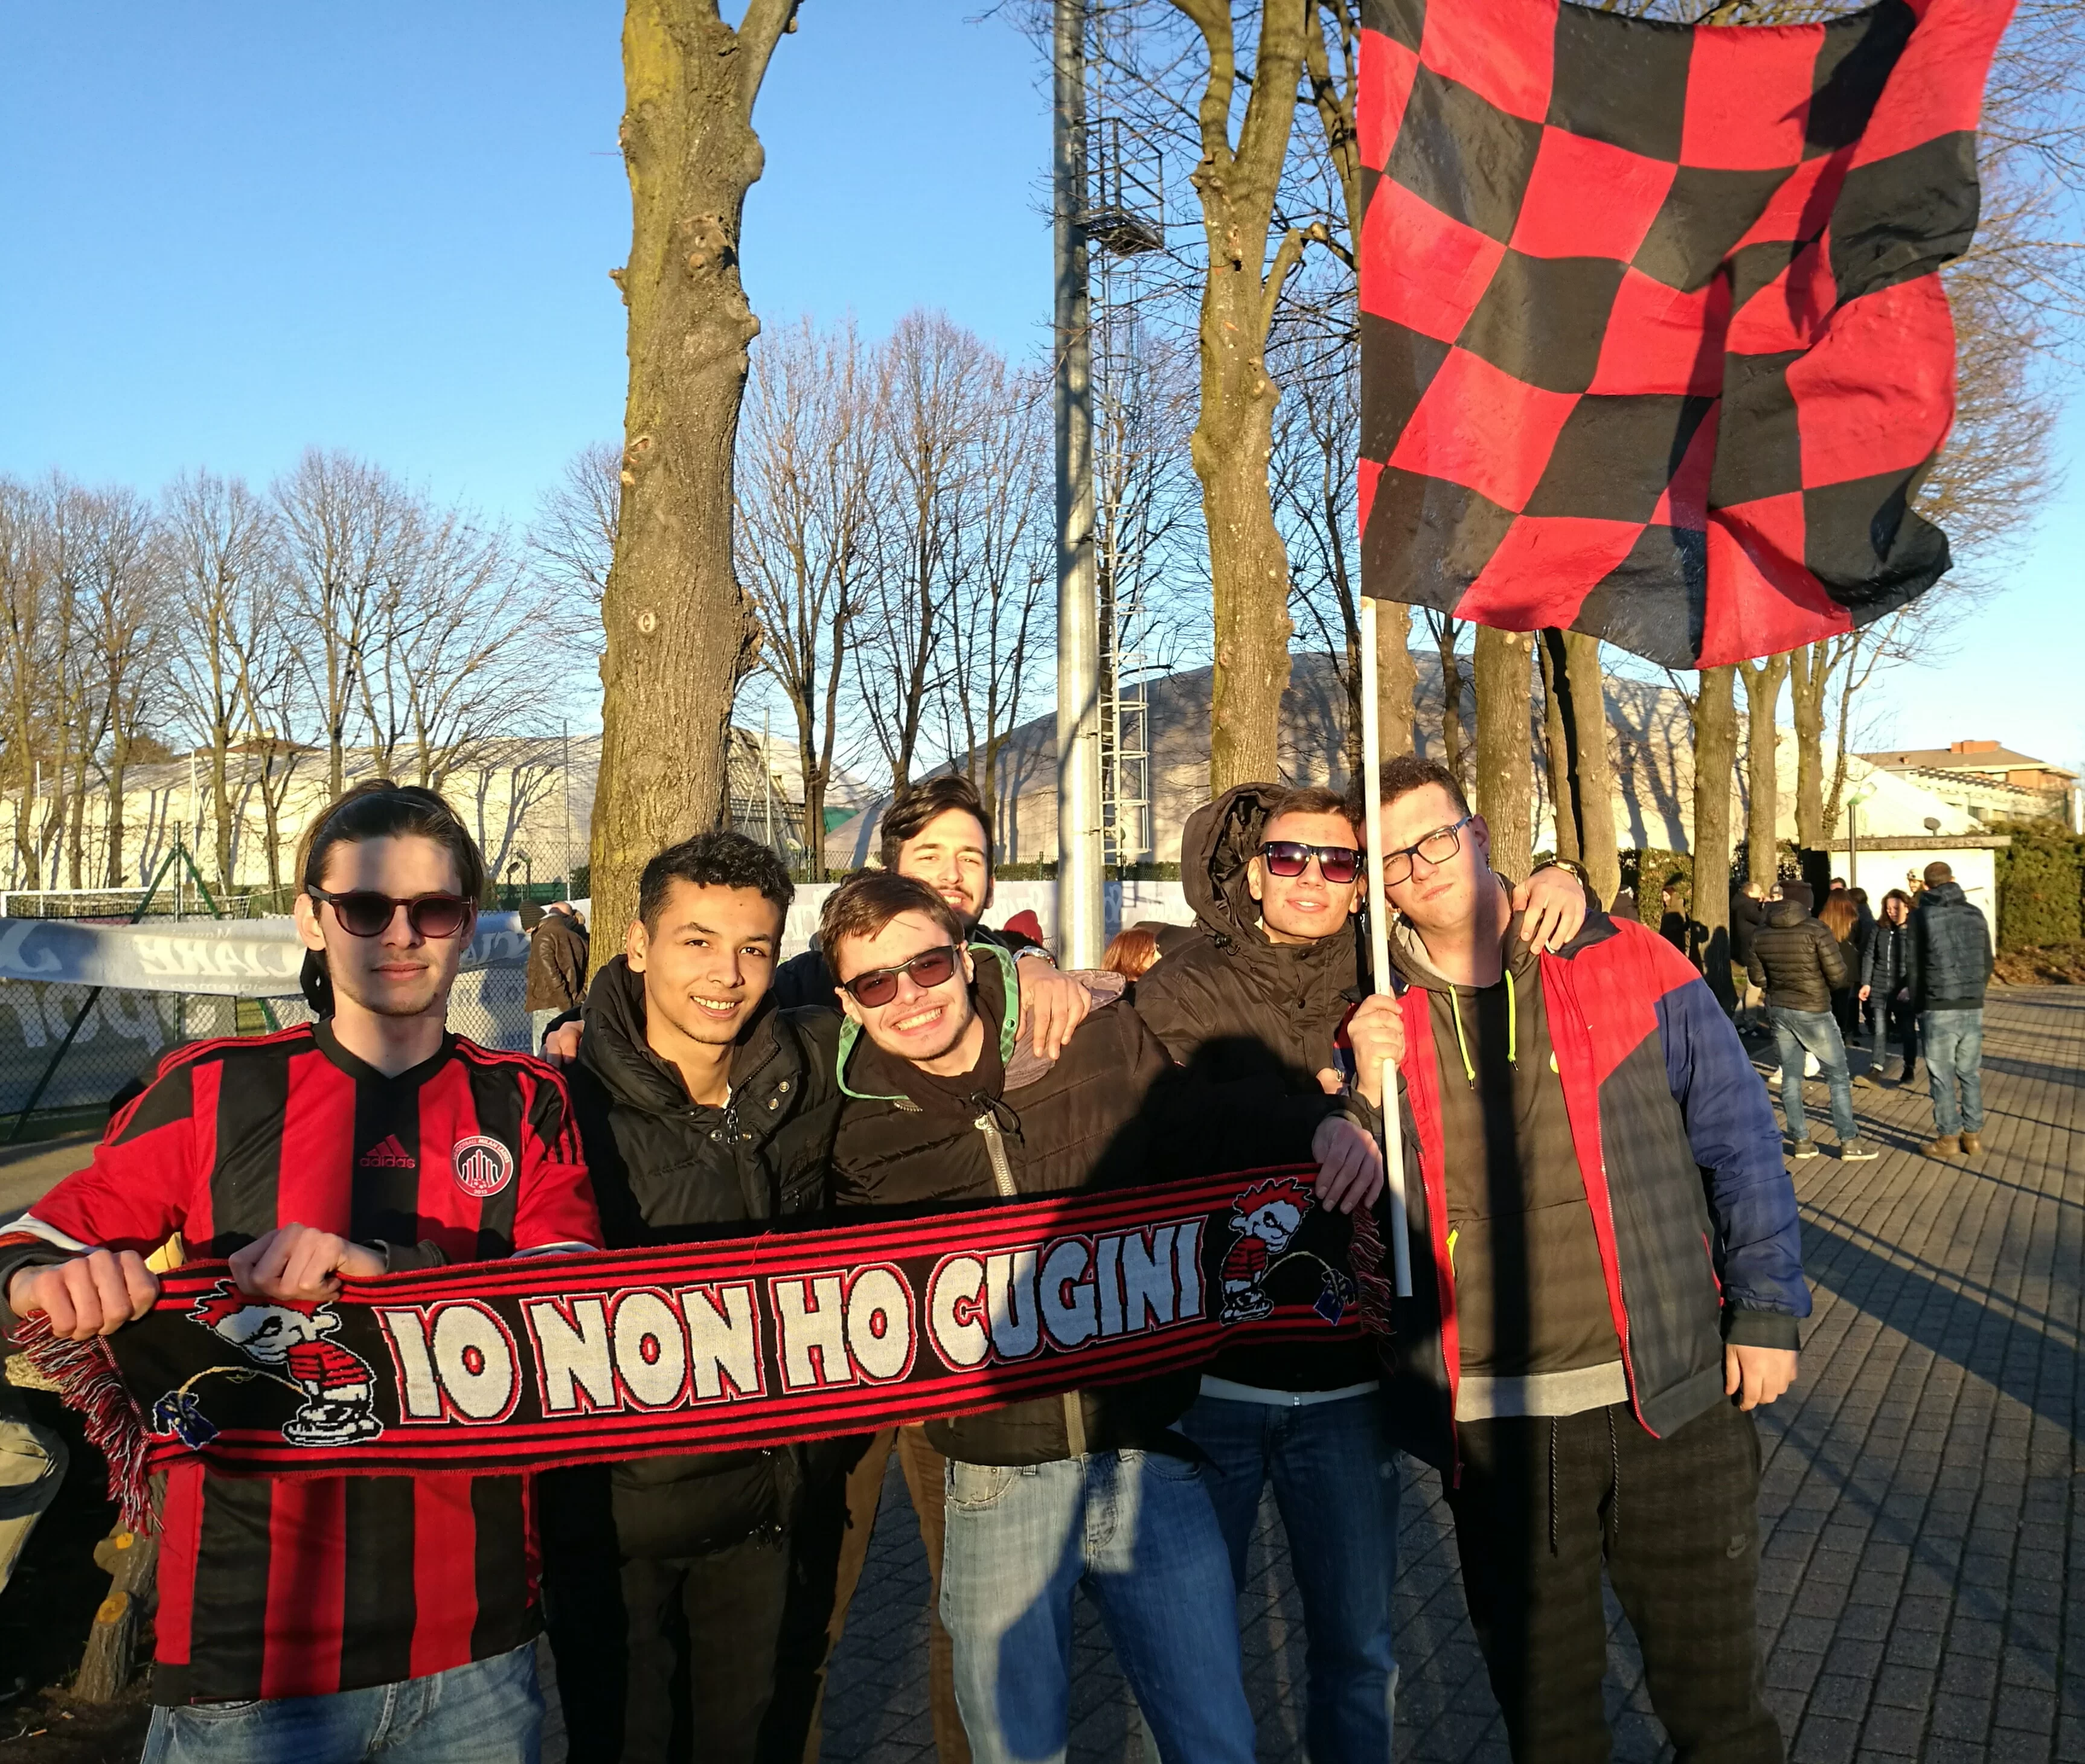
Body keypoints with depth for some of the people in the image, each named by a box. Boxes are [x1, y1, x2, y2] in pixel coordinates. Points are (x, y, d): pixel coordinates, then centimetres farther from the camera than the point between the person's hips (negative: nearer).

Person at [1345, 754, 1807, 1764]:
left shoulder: (1627, 966, -3)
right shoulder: (1379, 1016, 2)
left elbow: (1739, 1140, 3)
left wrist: (1766, 1310, 0)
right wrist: (1367, 1091, -14)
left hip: (1670, 1396, -1)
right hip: (1490, 1422, 2)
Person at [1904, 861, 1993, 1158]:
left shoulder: (1922, 916, -5)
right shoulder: (1975, 913, 7)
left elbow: (1913, 965, -4)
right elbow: (1988, 962, 11)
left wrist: (1915, 1001, 8)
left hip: (1938, 1008, -4)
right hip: (1973, 1007, 4)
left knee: (1942, 1075, 2)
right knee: (1970, 1073, 13)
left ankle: (1949, 1137, 5)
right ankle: (1973, 1135, 16)